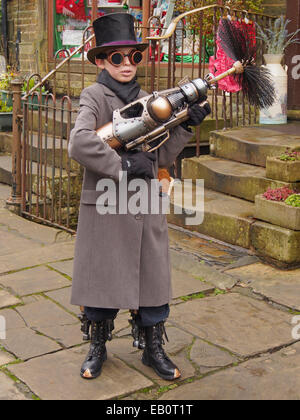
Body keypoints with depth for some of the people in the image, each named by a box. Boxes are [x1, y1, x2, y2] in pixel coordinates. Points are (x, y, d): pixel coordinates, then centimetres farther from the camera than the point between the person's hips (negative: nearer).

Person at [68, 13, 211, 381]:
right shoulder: (95, 96, -6)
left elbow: (162, 158, 11)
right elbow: (79, 144, -24)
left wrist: (187, 126, 0)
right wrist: (123, 165, -21)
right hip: (106, 206, -4)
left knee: (152, 278, 9)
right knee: (104, 278, 7)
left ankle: (153, 350, 27)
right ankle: (97, 348, 29)